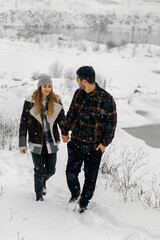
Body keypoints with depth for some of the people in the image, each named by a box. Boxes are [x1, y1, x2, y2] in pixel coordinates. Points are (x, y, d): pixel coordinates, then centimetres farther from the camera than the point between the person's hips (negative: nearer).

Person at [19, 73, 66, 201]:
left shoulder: (56, 102, 0)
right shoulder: (30, 102, -7)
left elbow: (62, 120, 2)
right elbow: (23, 123, -2)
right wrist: (22, 144, -3)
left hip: (51, 142, 3)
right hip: (36, 142, -2)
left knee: (50, 170, 12)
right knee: (39, 170, 5)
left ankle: (42, 182, 47)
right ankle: (39, 196, 28)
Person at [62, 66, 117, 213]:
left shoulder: (106, 99, -15)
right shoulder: (78, 94, 1)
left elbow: (112, 122, -7)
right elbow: (71, 113, 14)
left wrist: (105, 143, -9)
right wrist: (66, 131, 11)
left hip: (95, 146, -3)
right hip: (76, 142, 4)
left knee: (91, 177, 8)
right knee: (71, 173, 3)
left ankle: (84, 203, 30)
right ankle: (75, 194, 33)